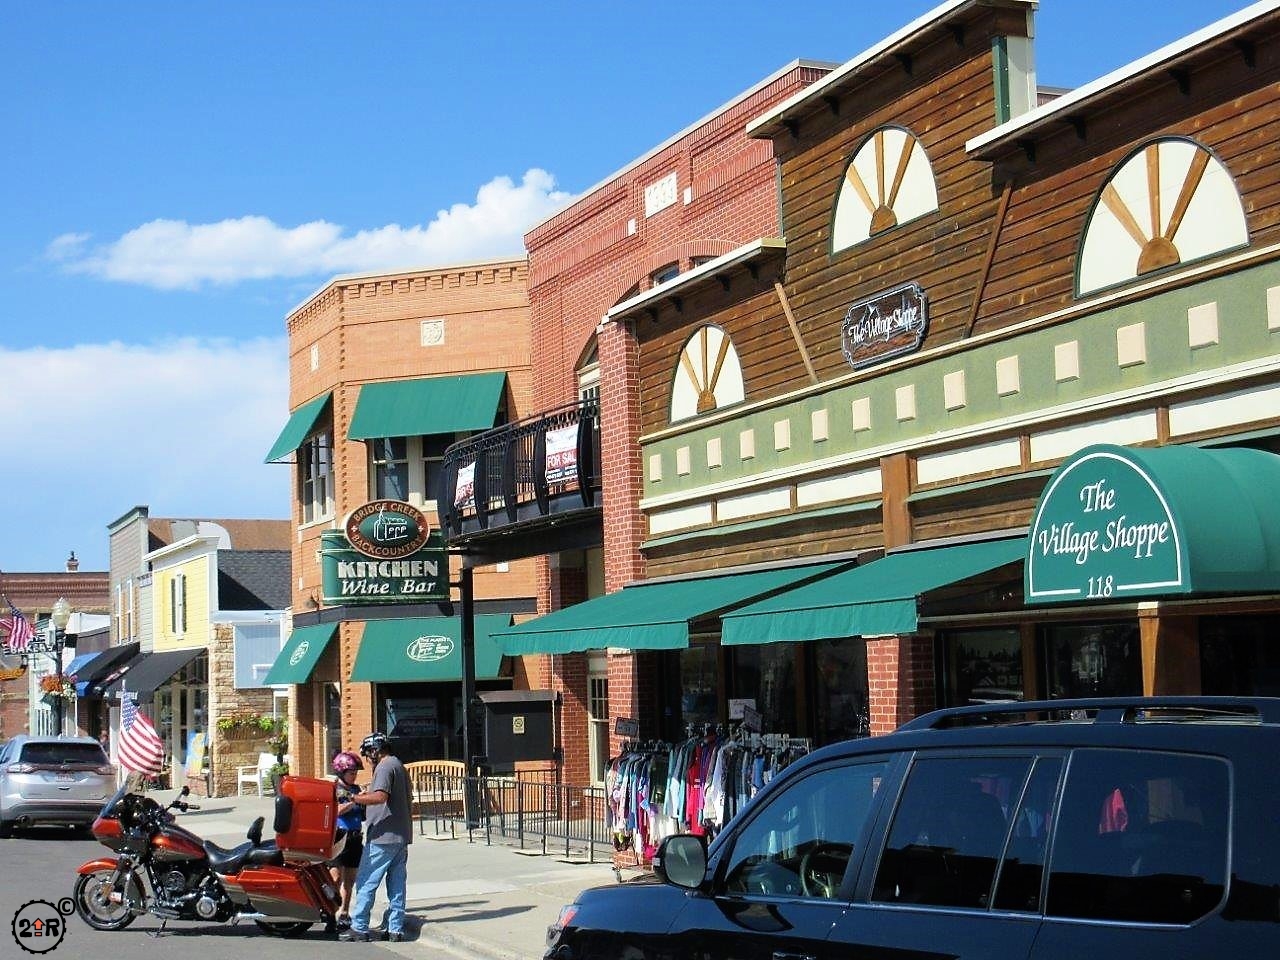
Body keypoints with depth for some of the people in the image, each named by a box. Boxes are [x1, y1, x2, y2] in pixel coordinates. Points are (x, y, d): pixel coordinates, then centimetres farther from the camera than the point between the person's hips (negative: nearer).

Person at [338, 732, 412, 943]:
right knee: (397, 884, 8)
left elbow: (381, 797, -26)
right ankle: (396, 929, 8)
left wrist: (354, 798, -25)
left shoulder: (384, 767, -11)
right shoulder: (399, 766, 20)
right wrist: (367, 794, 21)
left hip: (383, 837, -10)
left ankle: (359, 927, -4)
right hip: (401, 837, 10)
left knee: (366, 882, -5)